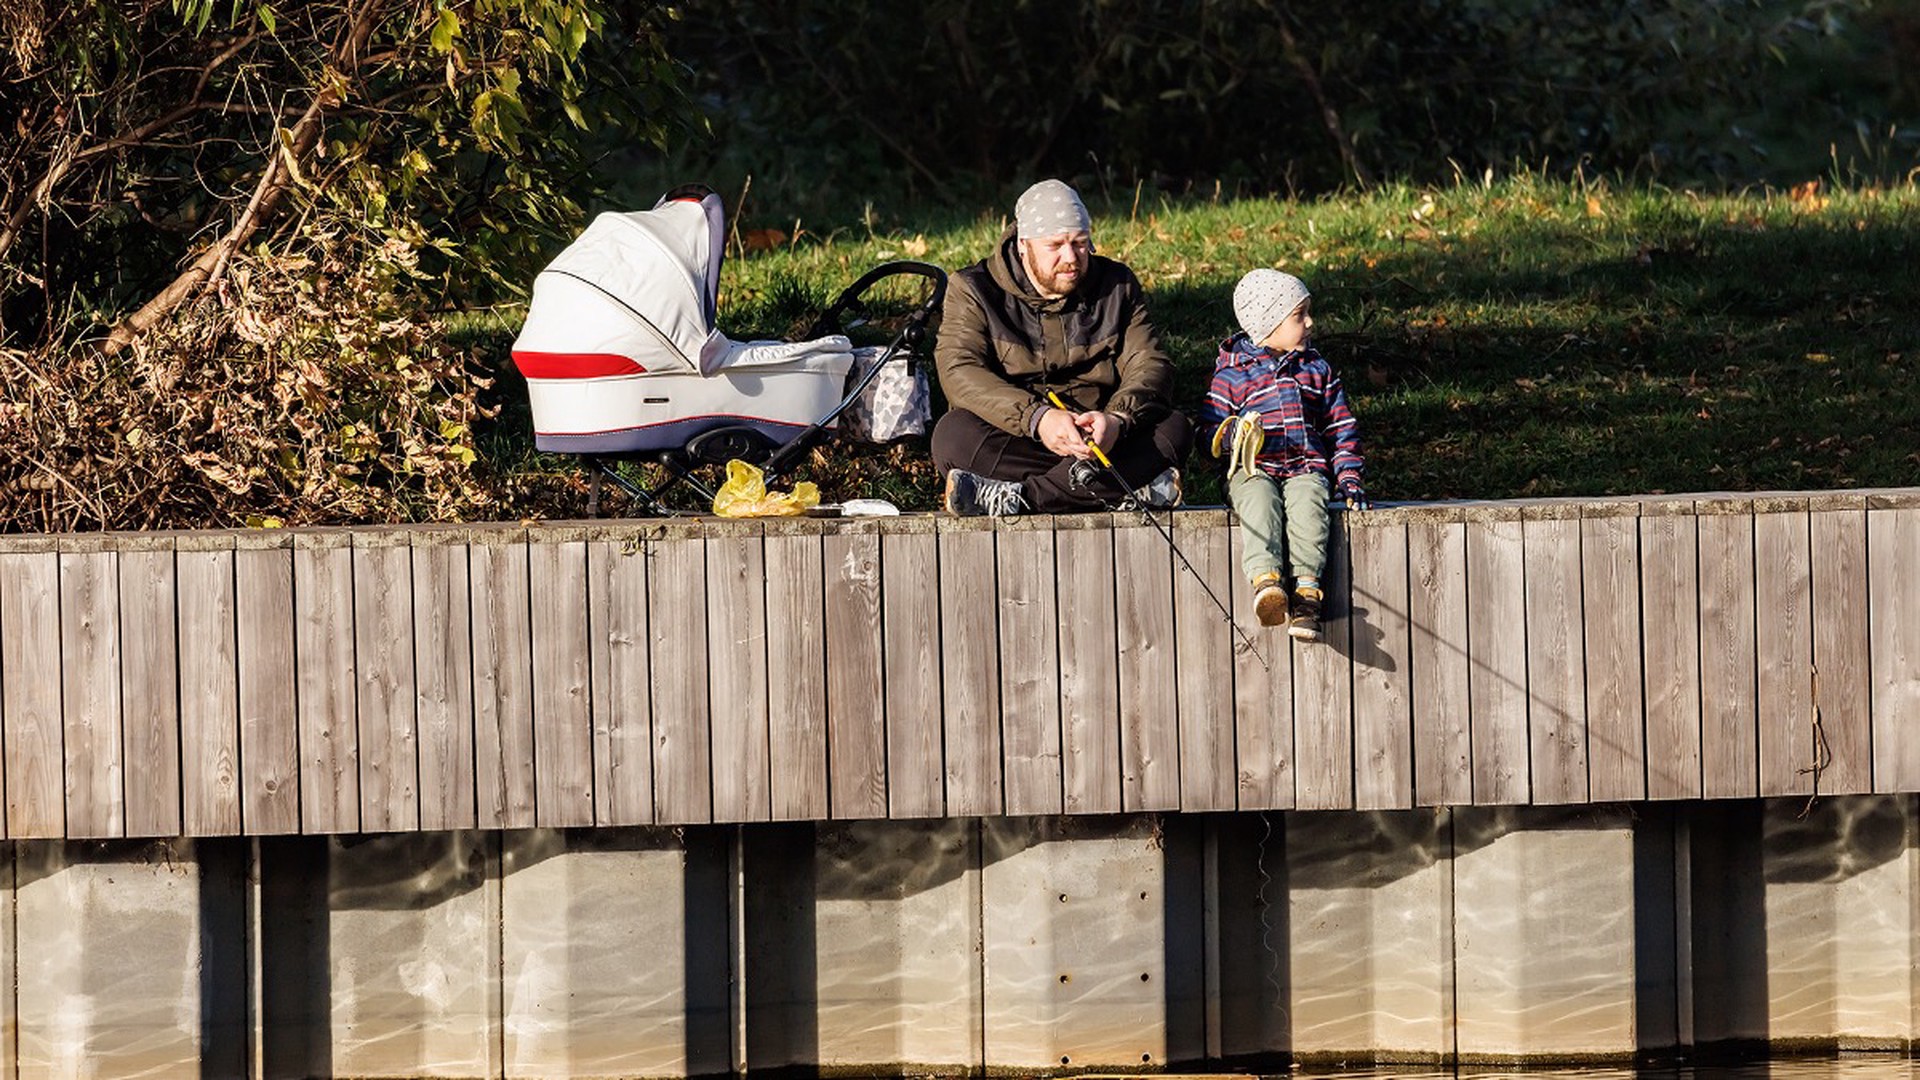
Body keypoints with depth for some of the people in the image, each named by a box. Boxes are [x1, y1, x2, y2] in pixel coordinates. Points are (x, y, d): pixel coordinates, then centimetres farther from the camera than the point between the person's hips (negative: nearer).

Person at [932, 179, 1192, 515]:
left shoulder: (1117, 286, 9)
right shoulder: (973, 290, 0)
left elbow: (1150, 365, -2)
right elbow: (959, 372, -15)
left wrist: (1117, 418, -26)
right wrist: (1037, 418, -31)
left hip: (1098, 436, 2)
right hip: (1012, 438, -2)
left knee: (1174, 428, -25)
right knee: (953, 436, -32)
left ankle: (1018, 498, -37)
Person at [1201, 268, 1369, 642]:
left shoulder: (1317, 370, 19)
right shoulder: (1233, 374, 8)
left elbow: (1342, 429, 20)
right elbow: (1209, 426, 6)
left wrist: (1350, 478, 8)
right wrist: (1232, 435, -18)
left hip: (1306, 467, 2)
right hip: (1253, 470, -2)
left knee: (1307, 503, -32)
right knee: (1260, 503, -35)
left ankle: (1307, 590, -43)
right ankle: (1265, 580, -54)